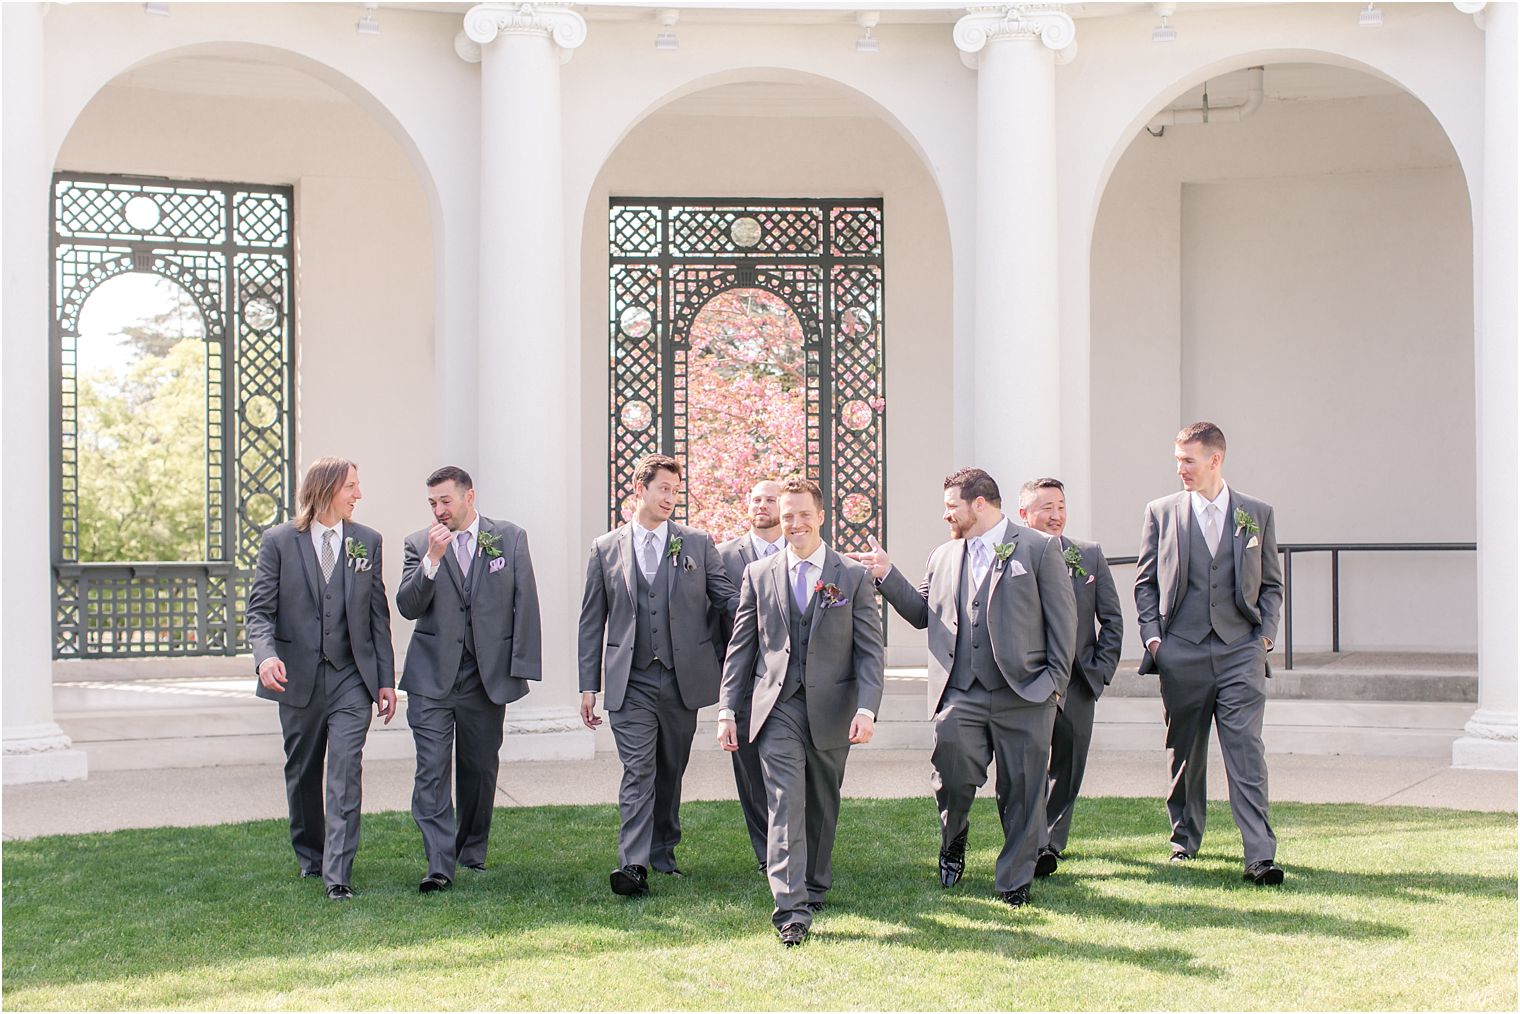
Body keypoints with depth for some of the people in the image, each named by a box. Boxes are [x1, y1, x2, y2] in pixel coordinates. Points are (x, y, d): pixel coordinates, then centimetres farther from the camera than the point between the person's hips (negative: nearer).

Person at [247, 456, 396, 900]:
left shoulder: (367, 542, 6)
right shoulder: (279, 541, -1)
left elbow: (378, 614, 8)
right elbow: (260, 609, -6)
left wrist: (386, 679, 5)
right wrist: (266, 655, -26)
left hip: (352, 678, 0)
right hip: (298, 678, 0)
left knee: (345, 775, -11)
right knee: (302, 775, 14)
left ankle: (338, 874, -13)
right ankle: (310, 856, 34)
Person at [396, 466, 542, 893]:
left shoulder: (510, 538, 4)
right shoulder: (419, 544, 4)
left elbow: (525, 605, 2)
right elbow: (407, 606, -5)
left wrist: (523, 668, -4)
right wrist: (433, 559, -18)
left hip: (489, 676, 1)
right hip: (432, 677, -1)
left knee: (481, 768, 11)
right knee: (432, 770, -9)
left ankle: (472, 850, 29)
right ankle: (439, 865, -9)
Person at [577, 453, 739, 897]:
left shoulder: (698, 544, 7)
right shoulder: (606, 549, 6)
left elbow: (728, 598, 5)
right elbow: (592, 622, 7)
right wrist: (589, 685, 3)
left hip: (682, 678, 2)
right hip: (630, 682, -2)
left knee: (671, 771, 12)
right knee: (638, 772, -11)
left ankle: (663, 850, 27)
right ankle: (634, 864, -15)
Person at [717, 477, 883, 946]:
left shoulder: (852, 577, 4)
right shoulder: (758, 574, 8)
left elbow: (870, 649, 0)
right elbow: (741, 646, 10)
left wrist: (866, 708, -12)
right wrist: (727, 710, 4)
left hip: (831, 709, 0)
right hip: (777, 708, 0)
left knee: (822, 805, 12)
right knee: (785, 804, -11)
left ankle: (814, 887, 30)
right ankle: (791, 908, -16)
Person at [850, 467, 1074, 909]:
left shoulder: (1039, 549, 1)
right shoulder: (943, 557, 15)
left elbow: (1063, 619, 0)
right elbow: (921, 612, 17)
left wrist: (1056, 680, -6)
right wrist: (887, 576, 5)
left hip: (1023, 695, -3)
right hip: (960, 695, 3)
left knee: (1021, 793, 4)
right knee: (952, 777, -8)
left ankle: (1015, 882, 17)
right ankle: (954, 838, 23)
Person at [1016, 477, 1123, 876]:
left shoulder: (1090, 555, 8)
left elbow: (1112, 619, 11)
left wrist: (1101, 670, 2)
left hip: (1077, 682, 4)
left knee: (1068, 767, 8)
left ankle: (1051, 841, 20)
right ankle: (1034, 846, -3)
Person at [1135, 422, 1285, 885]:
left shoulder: (1257, 514, 7)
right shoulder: (1161, 512, 7)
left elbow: (1271, 583, 13)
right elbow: (1145, 582, 12)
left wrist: (1265, 633, 1)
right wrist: (1152, 634, 1)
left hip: (1240, 652, -1)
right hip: (1181, 654, 1)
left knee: (1246, 751, -9)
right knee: (1184, 753, 10)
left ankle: (1260, 855, -12)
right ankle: (1185, 838, 27)